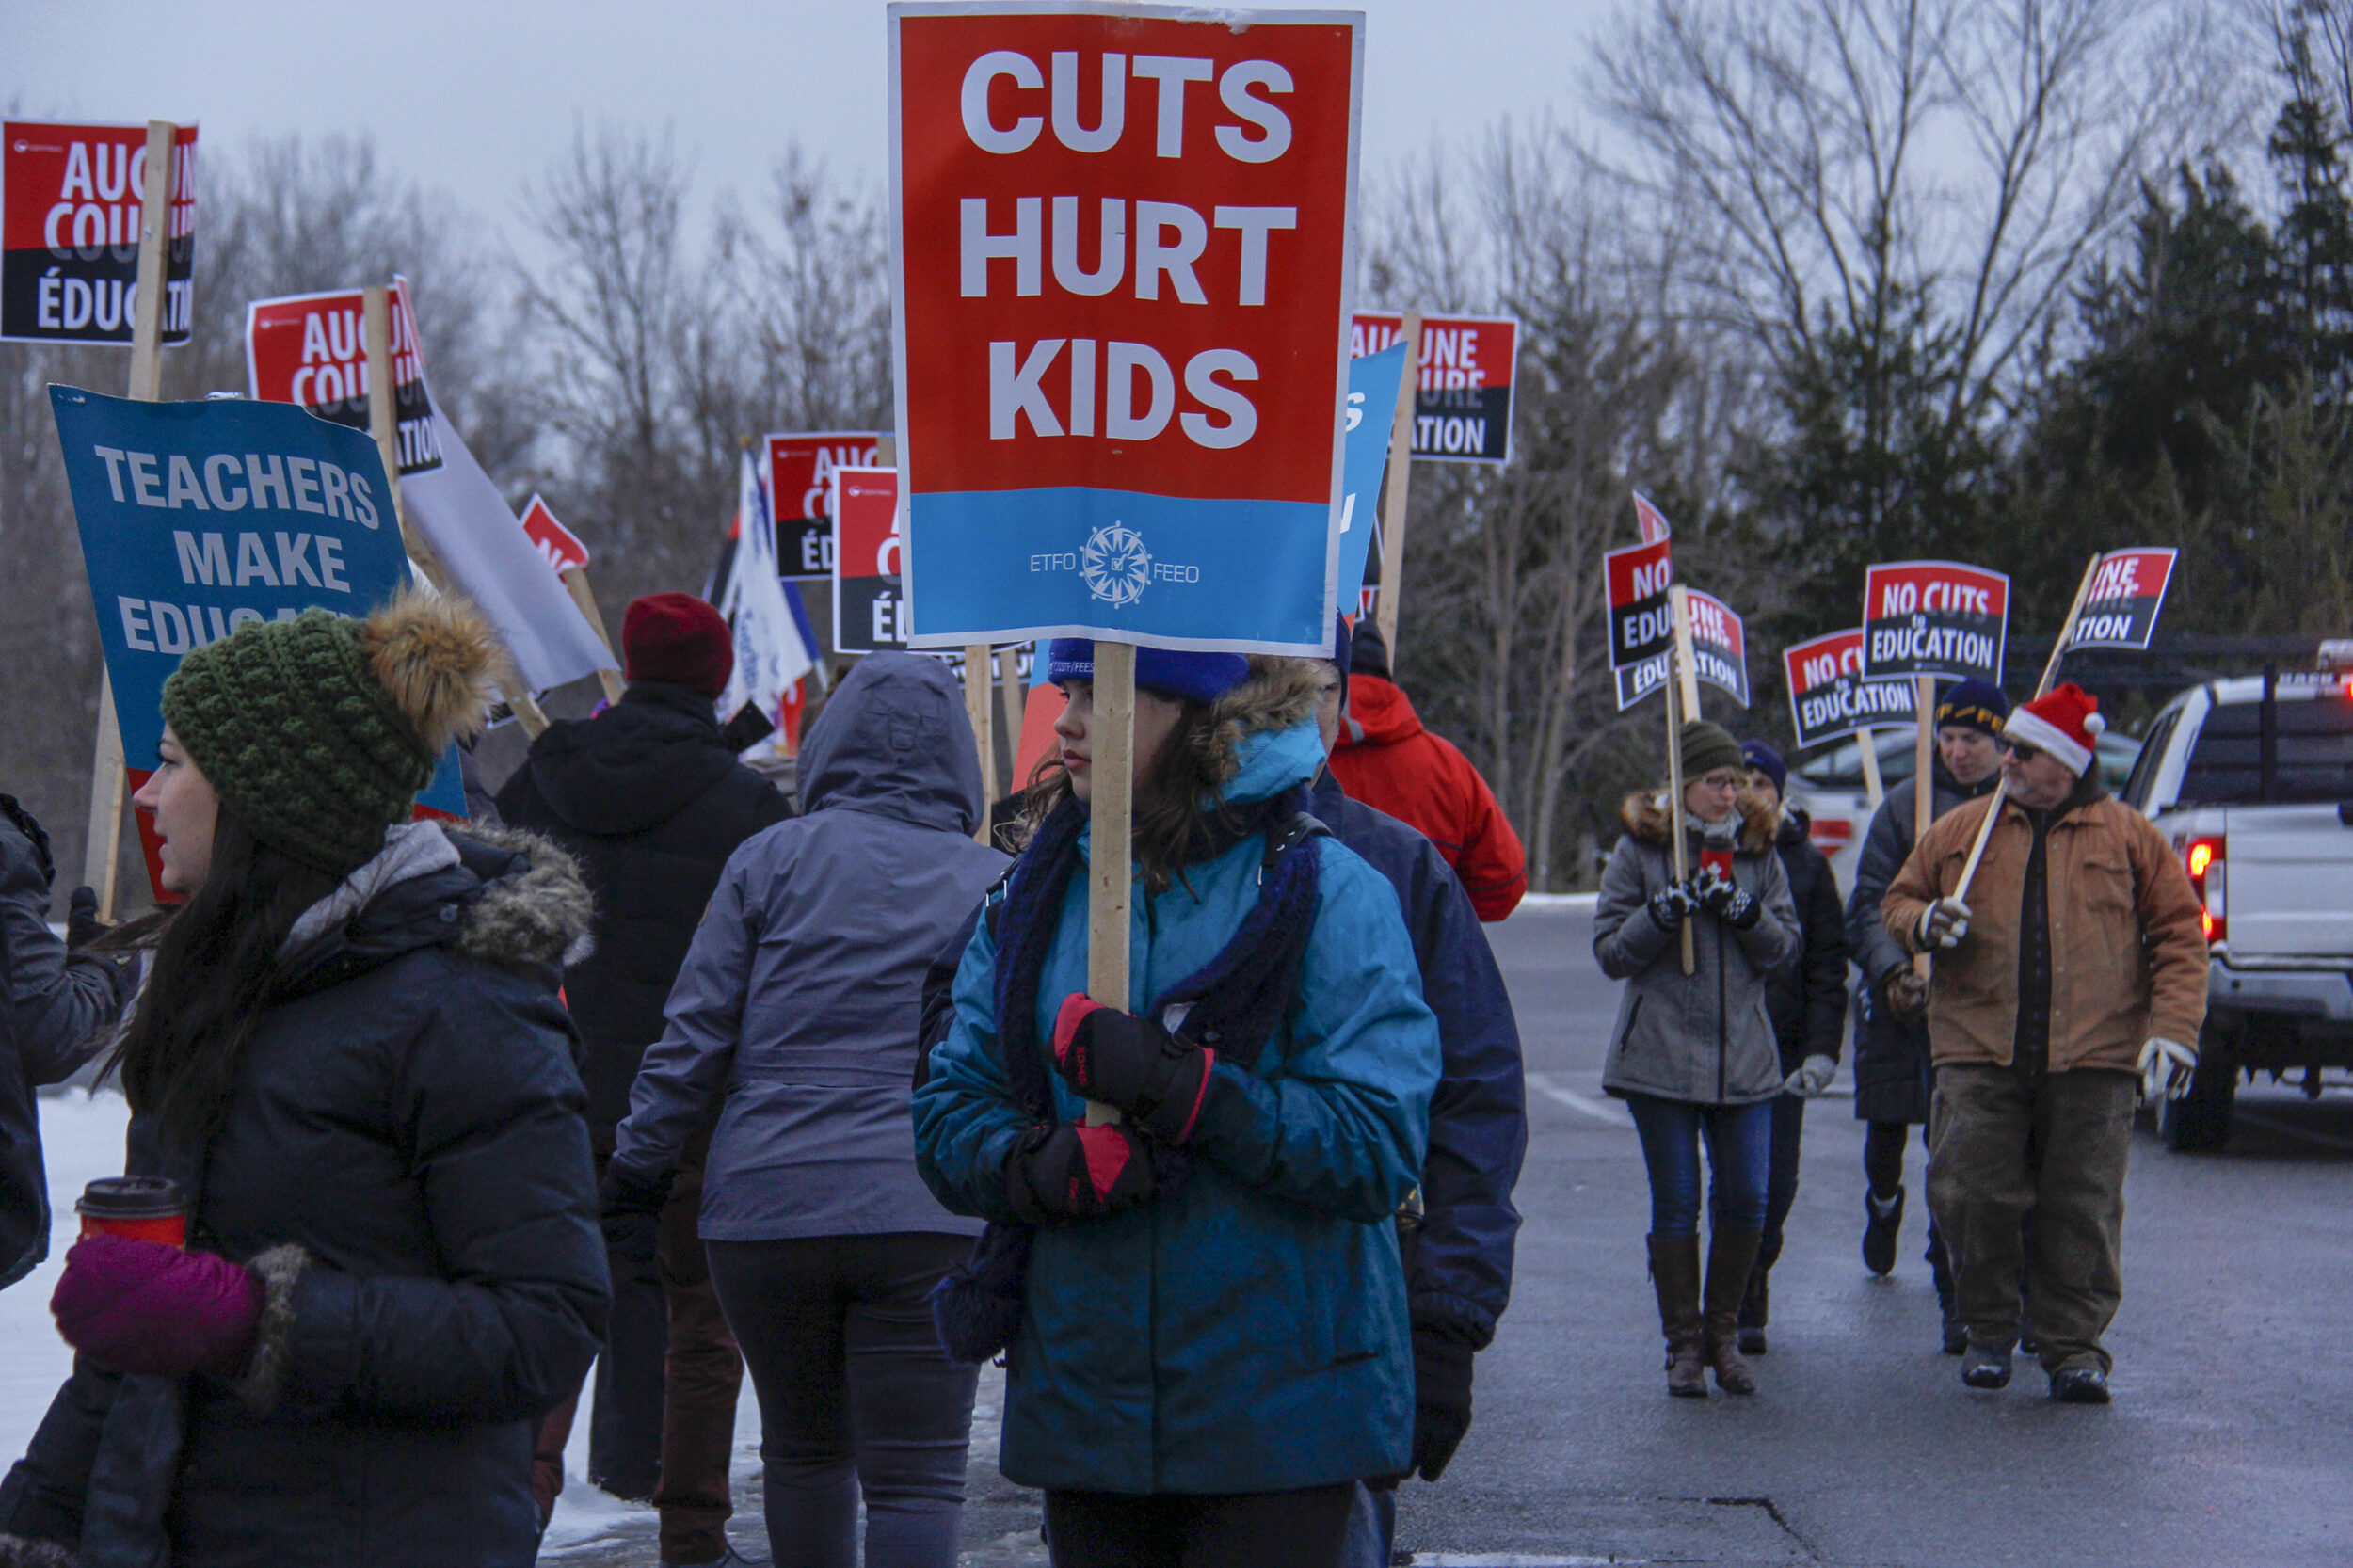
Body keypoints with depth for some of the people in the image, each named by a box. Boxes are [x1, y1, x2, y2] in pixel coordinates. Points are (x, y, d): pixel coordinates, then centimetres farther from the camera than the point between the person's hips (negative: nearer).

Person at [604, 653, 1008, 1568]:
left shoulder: (776, 859, 4)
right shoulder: (998, 887, 9)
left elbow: (696, 1037, 2)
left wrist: (637, 1171, 9)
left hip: (767, 1207, 1)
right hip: (927, 1217, 0)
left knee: (802, 1448, 18)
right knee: (917, 1476, -4)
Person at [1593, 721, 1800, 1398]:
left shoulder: (1758, 852, 10)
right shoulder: (1640, 850, 0)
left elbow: (1786, 947, 7)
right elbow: (1610, 952, -2)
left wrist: (1746, 913, -12)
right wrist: (1663, 911, -18)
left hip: (1744, 1055, 3)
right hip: (1660, 1055, -3)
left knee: (1748, 1200, 0)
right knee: (1675, 1206, 0)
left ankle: (1723, 1333, 18)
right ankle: (1683, 1347, 10)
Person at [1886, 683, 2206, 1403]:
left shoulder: (2129, 837, 6)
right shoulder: (1961, 831, 11)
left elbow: (2179, 935, 5)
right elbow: (1897, 899, 21)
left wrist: (2172, 1030, -5)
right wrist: (1921, 922, -4)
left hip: (2092, 1060, -1)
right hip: (1979, 1054, 2)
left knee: (2084, 1209, 0)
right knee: (1973, 1199, -3)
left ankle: (2074, 1346, 10)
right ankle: (1989, 1331, 16)